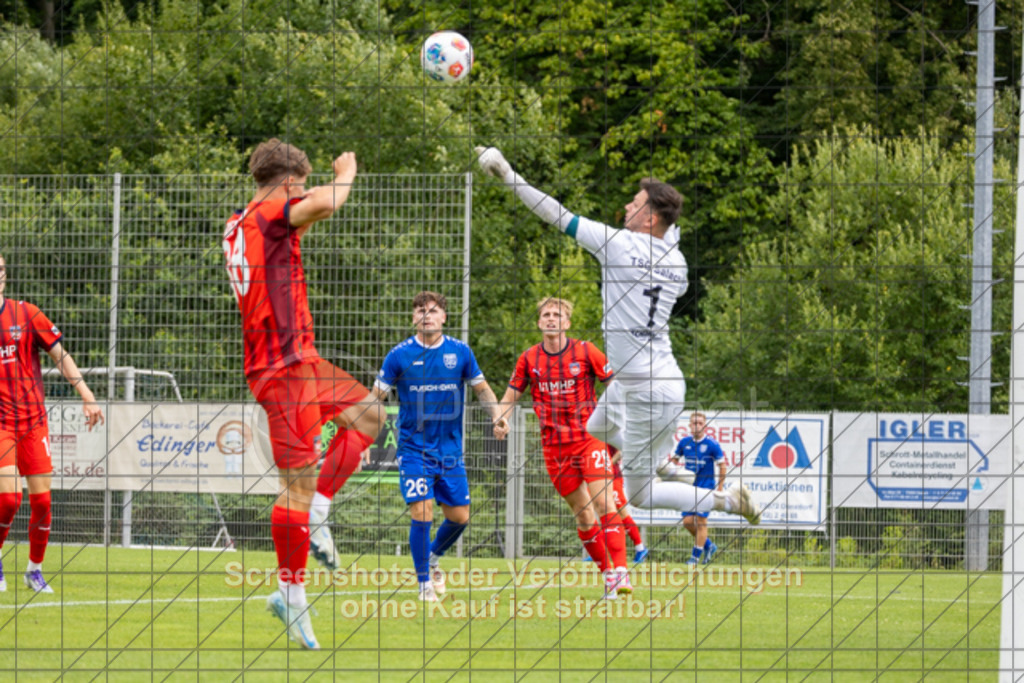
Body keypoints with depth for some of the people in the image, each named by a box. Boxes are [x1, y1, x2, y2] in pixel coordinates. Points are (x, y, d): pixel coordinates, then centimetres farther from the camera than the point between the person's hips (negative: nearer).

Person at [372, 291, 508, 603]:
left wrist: (497, 415, -6)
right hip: (413, 447, -3)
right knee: (422, 514, -13)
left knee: (459, 517, 5)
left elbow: (482, 388, 11)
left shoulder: (460, 352, 1)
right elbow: (377, 396, -1)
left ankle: (433, 557, 35)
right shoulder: (399, 355, -5)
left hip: (450, 449, 3)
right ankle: (424, 583, 2)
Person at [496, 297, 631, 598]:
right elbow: (511, 395, 12)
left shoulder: (585, 352, -2)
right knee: (582, 513, 4)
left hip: (589, 436, -3)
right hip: (554, 445, 3)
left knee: (604, 503, -16)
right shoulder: (529, 359, 5)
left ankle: (620, 570, -19)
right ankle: (607, 571, 14)